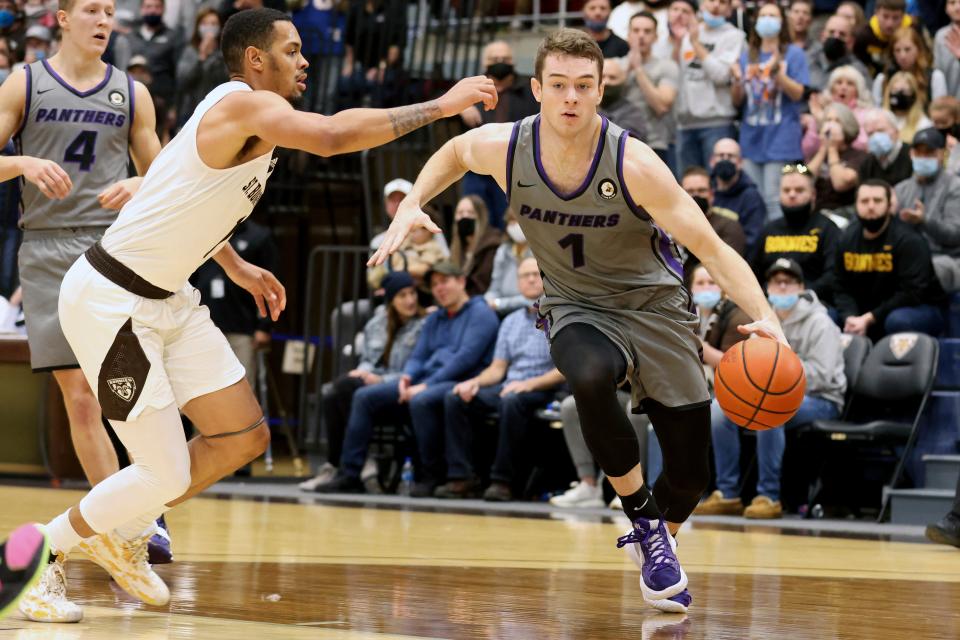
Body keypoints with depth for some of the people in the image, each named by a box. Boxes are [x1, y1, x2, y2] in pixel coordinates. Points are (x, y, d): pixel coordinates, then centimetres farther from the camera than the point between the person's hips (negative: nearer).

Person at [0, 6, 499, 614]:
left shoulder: (251, 121, 11)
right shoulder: (241, 106, -20)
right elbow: (332, 136, -38)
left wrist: (237, 267, 20)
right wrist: (441, 106, -32)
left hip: (166, 300, 10)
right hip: (110, 302, -10)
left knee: (244, 436, 9)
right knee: (167, 475, -7)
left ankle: (119, 536, 26)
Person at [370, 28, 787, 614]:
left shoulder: (632, 164, -26)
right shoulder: (504, 148, -16)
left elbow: (709, 246, -27)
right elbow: (453, 153, 10)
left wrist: (764, 316, -41)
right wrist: (411, 206, -6)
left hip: (654, 304, -1)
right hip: (577, 307, 1)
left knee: (691, 473, 0)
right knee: (590, 379, -37)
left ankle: (656, 540, 37)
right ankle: (643, 517, -13)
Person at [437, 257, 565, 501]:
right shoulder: (511, 321, 22)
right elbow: (498, 368, 18)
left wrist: (529, 384, -21)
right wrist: (476, 381, -4)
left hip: (542, 390, -6)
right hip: (507, 387, 6)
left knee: (512, 402, -39)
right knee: (455, 399, -16)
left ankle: (502, 480, -33)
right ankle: (462, 477, -22)